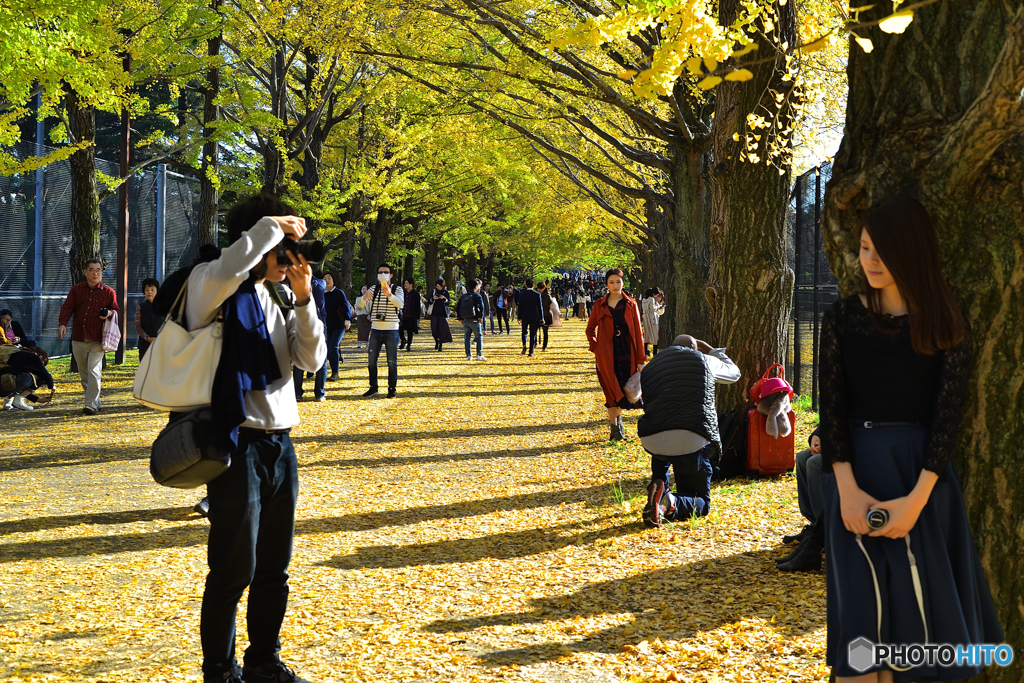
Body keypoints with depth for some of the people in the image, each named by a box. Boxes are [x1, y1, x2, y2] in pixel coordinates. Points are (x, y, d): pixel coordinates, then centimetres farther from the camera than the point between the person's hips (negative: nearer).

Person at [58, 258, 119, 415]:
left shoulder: (108, 292, 5)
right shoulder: (76, 289, 10)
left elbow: (117, 311, 11)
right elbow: (67, 307, 0)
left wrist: (110, 313, -14)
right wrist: (62, 323, -17)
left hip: (97, 340, -3)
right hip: (78, 339, 3)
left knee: (93, 370, -15)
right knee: (83, 373, 9)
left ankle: (91, 404, -15)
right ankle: (95, 401, 22)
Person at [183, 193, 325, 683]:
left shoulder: (279, 298, 14)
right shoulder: (210, 286, -7)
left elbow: (312, 360, 7)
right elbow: (228, 269, -33)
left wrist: (303, 298, -4)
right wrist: (273, 225, -20)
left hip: (280, 442, 7)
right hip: (238, 444, -7)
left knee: (274, 569, 14)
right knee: (234, 570, -1)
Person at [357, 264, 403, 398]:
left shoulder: (397, 290, -1)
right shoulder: (373, 289, 6)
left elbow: (400, 304, -22)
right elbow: (360, 305, -4)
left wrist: (390, 295, -41)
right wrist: (364, 298, -28)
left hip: (391, 330, -3)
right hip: (376, 330, 3)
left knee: (392, 362, 1)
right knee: (372, 361, 5)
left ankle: (392, 389, 9)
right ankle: (373, 388, 16)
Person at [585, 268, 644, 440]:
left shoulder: (630, 305, 5)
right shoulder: (600, 305, 5)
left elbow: (638, 333, 4)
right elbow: (590, 329, 18)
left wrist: (640, 360, -1)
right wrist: (595, 347, 2)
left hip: (627, 354, 1)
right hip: (607, 355, -1)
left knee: (625, 391, 5)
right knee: (612, 392, -4)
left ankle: (617, 418, 32)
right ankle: (615, 429, 1)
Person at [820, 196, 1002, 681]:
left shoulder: (943, 325, 0)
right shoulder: (842, 318, 2)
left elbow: (948, 413, -6)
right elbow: (831, 407, -3)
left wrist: (917, 497, -15)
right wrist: (847, 490, -14)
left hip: (922, 473, 0)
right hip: (856, 472, 0)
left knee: (923, 600, 3)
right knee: (865, 608, 2)